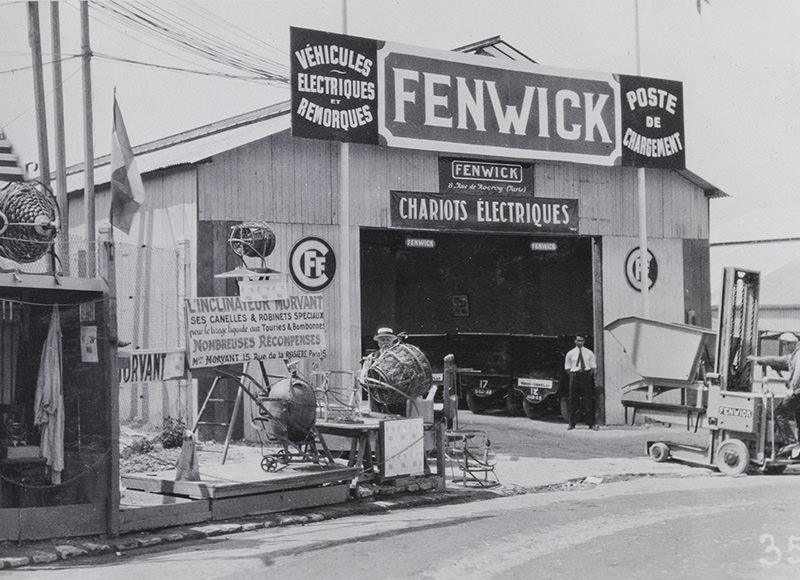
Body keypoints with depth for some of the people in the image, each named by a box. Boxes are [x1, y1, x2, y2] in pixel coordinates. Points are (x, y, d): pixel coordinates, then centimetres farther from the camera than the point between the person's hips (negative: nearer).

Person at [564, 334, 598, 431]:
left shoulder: (589, 353, 7)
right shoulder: (570, 354, 6)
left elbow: (593, 367, 9)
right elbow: (567, 368, 9)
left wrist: (589, 375, -1)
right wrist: (573, 375, 0)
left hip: (587, 376, 0)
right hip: (574, 376, 0)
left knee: (588, 400, -2)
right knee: (573, 400, 1)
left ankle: (591, 423, 3)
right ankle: (571, 424, 8)